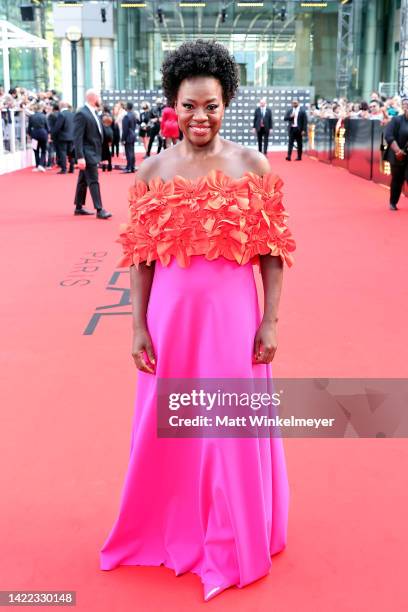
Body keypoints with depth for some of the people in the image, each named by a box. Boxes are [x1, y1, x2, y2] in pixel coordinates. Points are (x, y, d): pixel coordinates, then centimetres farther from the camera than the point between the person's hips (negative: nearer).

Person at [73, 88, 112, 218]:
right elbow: (77, 138, -18)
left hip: (93, 153, 9)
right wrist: (80, 157, -24)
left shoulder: (93, 113, 13)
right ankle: (99, 210, -9)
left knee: (83, 181, 15)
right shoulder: (81, 114, -14)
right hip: (87, 154, -9)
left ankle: (79, 207, 22)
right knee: (93, 182, -9)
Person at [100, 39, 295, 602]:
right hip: (171, 314, 2)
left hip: (233, 314, -1)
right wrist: (139, 326, -1)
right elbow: (142, 256, 2)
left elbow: (272, 251, -2)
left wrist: (270, 322, -6)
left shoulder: (252, 166, -3)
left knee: (234, 431, 11)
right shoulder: (153, 171, 1)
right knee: (168, 430, 14)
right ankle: (171, 528, 39)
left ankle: (234, 542, 33)